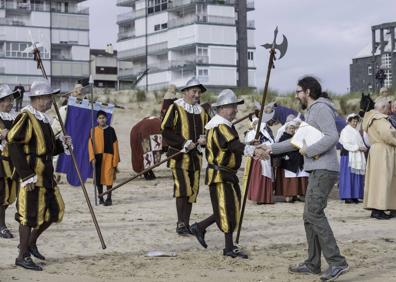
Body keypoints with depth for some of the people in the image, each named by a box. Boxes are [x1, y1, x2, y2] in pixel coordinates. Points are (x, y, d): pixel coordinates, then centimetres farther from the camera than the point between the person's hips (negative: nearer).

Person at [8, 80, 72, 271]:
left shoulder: (42, 119, 16)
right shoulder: (26, 118, -14)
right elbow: (14, 146, -20)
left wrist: (61, 144, 4)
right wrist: (26, 175, -23)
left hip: (46, 175, 9)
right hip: (31, 176, -9)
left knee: (55, 211, 12)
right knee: (30, 215, -3)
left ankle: (30, 243, 29)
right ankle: (23, 256, 8)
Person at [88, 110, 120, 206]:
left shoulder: (111, 130, 5)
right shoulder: (93, 131, 8)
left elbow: (115, 145, 4)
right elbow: (90, 145, 4)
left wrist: (116, 159, -1)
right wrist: (92, 157, -8)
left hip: (108, 156, -2)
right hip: (98, 157, 2)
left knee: (108, 176, -9)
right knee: (98, 177, 6)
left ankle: (109, 198, -3)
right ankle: (100, 197, 18)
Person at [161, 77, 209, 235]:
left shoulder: (202, 111, 14)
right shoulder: (175, 108, -6)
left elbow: (207, 131, 22)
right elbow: (166, 132, -11)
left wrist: (203, 139, -2)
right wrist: (184, 143, -19)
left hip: (195, 156, 6)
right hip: (179, 155, -6)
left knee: (192, 190, 8)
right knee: (183, 188, -13)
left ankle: (186, 224, 17)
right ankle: (180, 224, -4)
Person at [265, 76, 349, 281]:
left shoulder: (321, 108, -9)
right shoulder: (311, 112, 23)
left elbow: (332, 137, -22)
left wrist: (309, 151, -16)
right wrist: (272, 148, 29)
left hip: (323, 171, -10)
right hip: (316, 171, 10)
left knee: (314, 213, -16)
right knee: (309, 216, 10)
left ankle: (337, 262, -18)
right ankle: (312, 264, 15)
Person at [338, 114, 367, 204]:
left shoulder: (356, 132, 19)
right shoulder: (345, 131, -6)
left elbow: (360, 143, 21)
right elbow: (346, 145, -14)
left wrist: (363, 148, -1)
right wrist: (357, 147, -18)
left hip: (357, 157, 8)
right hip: (348, 156, -8)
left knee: (357, 177, 5)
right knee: (348, 176, -8)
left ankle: (354, 196, 7)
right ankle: (347, 197, -8)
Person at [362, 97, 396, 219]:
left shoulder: (371, 118, 17)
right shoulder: (379, 119, -14)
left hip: (376, 149, 10)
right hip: (383, 151, -10)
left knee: (376, 180, 10)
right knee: (382, 180, -9)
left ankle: (375, 209, 13)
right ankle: (378, 210, -10)